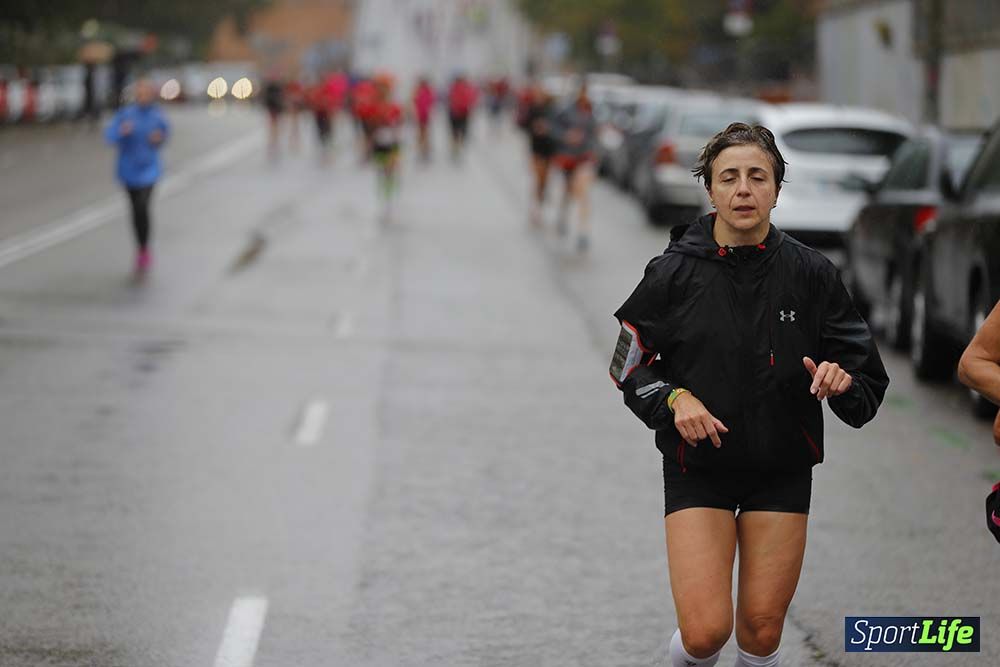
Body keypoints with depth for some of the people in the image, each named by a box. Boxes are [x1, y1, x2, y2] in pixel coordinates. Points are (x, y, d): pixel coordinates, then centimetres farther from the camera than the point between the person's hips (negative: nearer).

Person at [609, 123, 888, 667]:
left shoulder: (811, 274, -3)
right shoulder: (674, 272, -6)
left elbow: (868, 376, 2)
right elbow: (629, 366, 5)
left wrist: (841, 383, -20)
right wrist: (674, 399, -14)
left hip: (782, 472, 1)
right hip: (697, 468, -1)